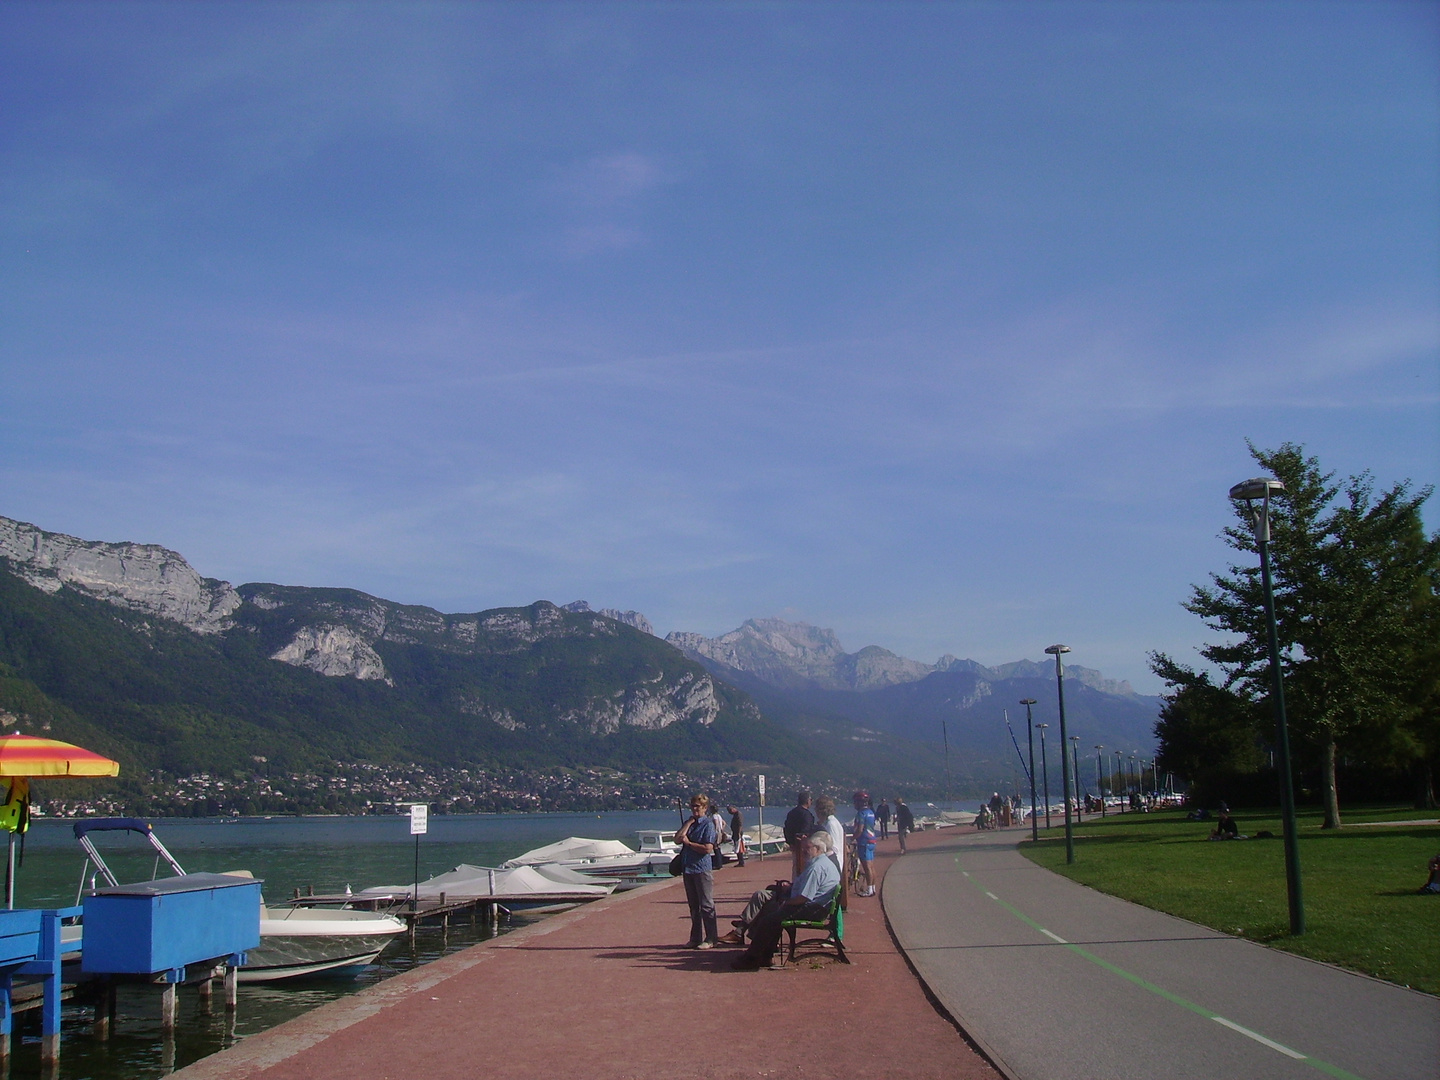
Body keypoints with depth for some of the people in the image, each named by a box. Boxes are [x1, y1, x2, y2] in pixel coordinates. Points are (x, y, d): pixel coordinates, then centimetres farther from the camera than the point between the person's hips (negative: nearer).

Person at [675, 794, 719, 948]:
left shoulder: (708, 824, -8)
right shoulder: (689, 823, 13)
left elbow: (708, 848, -17)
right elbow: (677, 839, -1)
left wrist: (688, 843, -8)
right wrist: (689, 822, -4)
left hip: (702, 869, -7)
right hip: (687, 868, 7)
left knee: (706, 906, -2)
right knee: (693, 906, 13)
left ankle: (710, 939, 4)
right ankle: (695, 938, 20)